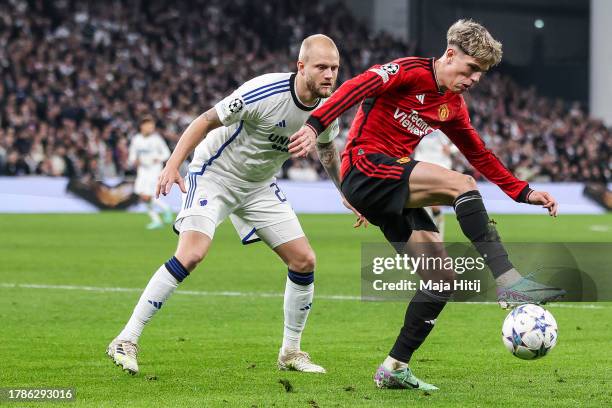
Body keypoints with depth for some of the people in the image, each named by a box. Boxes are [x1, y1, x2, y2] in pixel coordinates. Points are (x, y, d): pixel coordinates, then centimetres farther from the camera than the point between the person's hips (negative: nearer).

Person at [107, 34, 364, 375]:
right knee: (191, 255, -25)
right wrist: (173, 165, -28)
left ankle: (291, 352, 17)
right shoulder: (266, 92, -28)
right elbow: (207, 121, -20)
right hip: (214, 174, -7)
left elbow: (329, 149, 17)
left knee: (304, 261, 0)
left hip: (259, 186, 7)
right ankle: (126, 341, -18)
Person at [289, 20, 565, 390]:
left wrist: (524, 192, 17)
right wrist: (316, 126, -35)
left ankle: (395, 368, 6)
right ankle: (509, 283, -37)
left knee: (444, 278, 0)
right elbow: (360, 86, -21)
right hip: (366, 168, -9)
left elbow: (480, 156, 24)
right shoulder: (412, 71, -8)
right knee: (461, 185, -27)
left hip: (393, 191, 9)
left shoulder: (453, 106, 16)